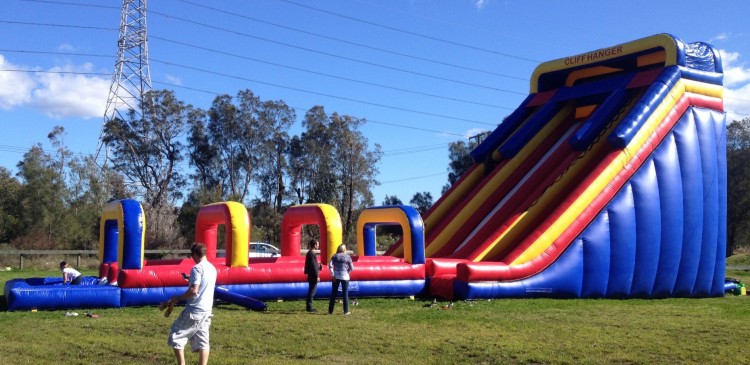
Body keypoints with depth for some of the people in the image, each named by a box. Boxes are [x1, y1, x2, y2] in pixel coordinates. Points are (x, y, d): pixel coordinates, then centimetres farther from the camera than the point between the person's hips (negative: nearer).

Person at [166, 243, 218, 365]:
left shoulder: (197, 268, -14)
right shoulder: (212, 268, 11)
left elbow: (194, 290, -22)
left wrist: (178, 298, -11)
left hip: (194, 310, -8)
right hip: (206, 310, 8)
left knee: (176, 335, 5)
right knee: (202, 341, 8)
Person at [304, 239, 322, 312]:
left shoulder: (309, 253, 13)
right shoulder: (312, 254, -18)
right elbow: (313, 266, -20)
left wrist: (318, 265, 13)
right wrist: (317, 276, -19)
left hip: (311, 276, 10)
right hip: (313, 276, -10)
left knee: (311, 291, 15)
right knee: (312, 292, -5)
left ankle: (309, 306, 21)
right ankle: (309, 307, -1)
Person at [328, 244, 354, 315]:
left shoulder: (335, 256, 2)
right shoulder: (348, 257, -1)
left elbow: (330, 265, -9)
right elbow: (351, 268, -2)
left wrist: (333, 275, -6)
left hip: (336, 277, 2)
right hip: (345, 277, -1)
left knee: (333, 294, 8)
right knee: (345, 294, 5)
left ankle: (330, 311, 9)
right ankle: (346, 311, 4)